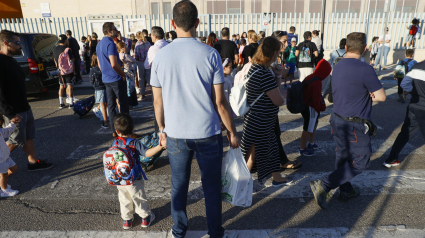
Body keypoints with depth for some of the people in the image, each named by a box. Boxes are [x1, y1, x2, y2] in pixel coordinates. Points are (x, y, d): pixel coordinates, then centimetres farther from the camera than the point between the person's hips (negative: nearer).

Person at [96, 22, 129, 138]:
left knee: (111, 105, 11)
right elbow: (114, 64, -24)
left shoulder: (99, 44, 14)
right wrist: (123, 74, -11)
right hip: (117, 79, -9)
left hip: (106, 79, 9)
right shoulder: (110, 44, -16)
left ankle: (114, 131, 18)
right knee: (123, 105, -1)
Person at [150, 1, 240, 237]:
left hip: (175, 134, 2)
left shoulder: (161, 56, -4)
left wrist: (162, 128, 17)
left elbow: (158, 101, 2)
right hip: (207, 134, -2)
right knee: (212, 187, 15)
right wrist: (232, 132, 2)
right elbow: (220, 101, -9)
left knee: (178, 186, 19)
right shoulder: (210, 54, -10)